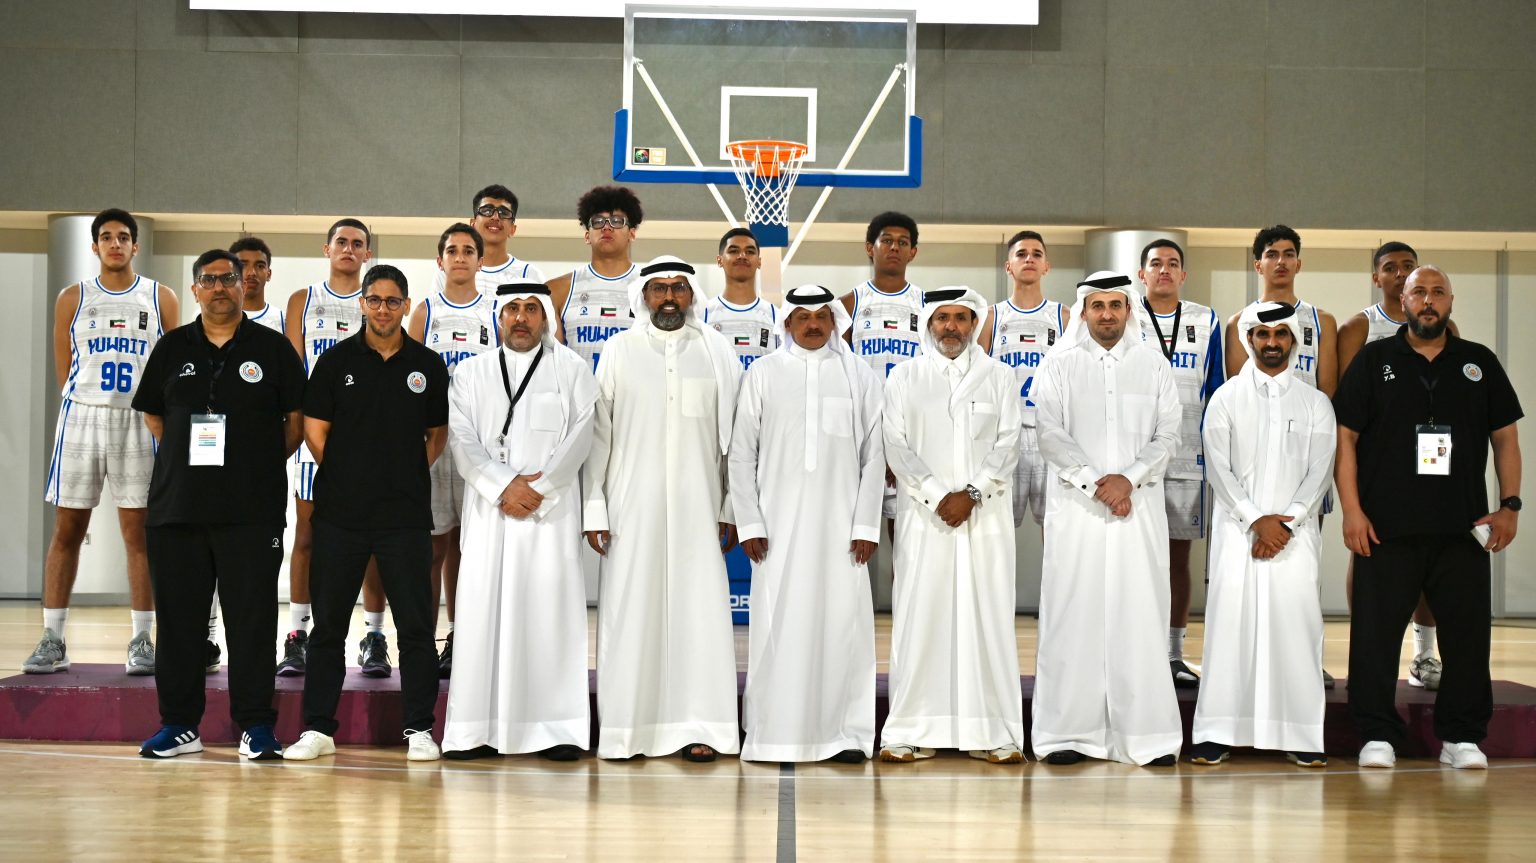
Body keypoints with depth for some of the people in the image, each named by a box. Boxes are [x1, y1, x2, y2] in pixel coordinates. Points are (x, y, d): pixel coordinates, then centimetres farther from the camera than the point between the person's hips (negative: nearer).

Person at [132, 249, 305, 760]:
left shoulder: (273, 348, 4)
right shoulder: (172, 348, 11)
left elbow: (296, 418, 6)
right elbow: (152, 413, 20)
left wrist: (264, 465, 3)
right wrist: (184, 458, 12)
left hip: (252, 509, -3)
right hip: (177, 505, 3)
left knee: (252, 618, -2)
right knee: (178, 616, 6)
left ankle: (256, 726, 5)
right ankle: (179, 723, 14)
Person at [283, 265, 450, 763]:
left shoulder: (427, 366, 6)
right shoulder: (336, 361, 4)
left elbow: (438, 433, 13)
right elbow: (315, 430, 4)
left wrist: (409, 476, 5)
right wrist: (349, 478, 2)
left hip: (406, 514, 0)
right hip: (340, 512, 0)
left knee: (415, 623, 0)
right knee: (328, 622, 5)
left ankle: (419, 729, 8)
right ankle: (318, 727, 12)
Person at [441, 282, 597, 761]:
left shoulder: (571, 370, 8)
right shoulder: (471, 372, 13)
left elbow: (579, 437, -2)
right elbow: (461, 438, 3)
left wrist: (539, 489, -12)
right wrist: (504, 486, -11)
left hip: (551, 512, -1)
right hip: (488, 511, 2)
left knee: (550, 610, -4)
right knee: (482, 609, -2)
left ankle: (555, 729, -2)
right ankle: (475, 730, 0)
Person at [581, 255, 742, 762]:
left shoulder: (717, 352, 6)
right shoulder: (620, 351, 5)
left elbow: (734, 436, 5)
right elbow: (597, 434, 3)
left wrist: (731, 508, 1)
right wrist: (593, 508, -3)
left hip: (698, 504, 0)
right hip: (632, 504, 0)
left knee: (698, 605, -2)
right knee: (630, 606, 0)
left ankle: (697, 726, 3)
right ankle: (626, 727, 6)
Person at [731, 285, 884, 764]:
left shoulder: (860, 376, 8)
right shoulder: (762, 374, 7)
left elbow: (873, 455, 6)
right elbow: (742, 453, 6)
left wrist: (866, 526, -1)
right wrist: (749, 522, -2)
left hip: (840, 523, 0)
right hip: (779, 522, 0)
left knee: (843, 622, -2)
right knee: (777, 623, -3)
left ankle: (844, 732, 5)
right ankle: (772, 734, 2)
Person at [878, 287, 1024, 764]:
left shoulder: (998, 376, 9)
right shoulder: (904, 378, 9)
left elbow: (1007, 445, 2)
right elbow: (897, 446, 1)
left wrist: (971, 494, -10)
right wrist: (936, 496, -10)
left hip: (986, 515, 0)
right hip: (923, 515, 0)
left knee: (987, 617, -2)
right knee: (919, 617, -3)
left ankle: (993, 732, 1)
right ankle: (914, 732, 1)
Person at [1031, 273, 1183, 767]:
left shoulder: (1154, 366, 10)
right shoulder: (1059, 368, 7)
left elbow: (1168, 437, 4)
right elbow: (1051, 435, -3)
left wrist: (1128, 479, -11)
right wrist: (1096, 482, -13)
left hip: (1140, 506, 1)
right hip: (1075, 505, -1)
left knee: (1139, 615, -1)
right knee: (1073, 615, -3)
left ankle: (1146, 734, 1)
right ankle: (1069, 731, 0)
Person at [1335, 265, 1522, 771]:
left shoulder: (1480, 364, 12)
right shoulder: (1374, 360, 5)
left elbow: (1506, 437, 13)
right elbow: (1344, 435, 1)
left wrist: (1510, 504, 2)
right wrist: (1352, 509, -7)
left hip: (1463, 528, 2)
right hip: (1386, 525, -2)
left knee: (1467, 631, 3)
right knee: (1377, 630, 0)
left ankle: (1462, 736, 14)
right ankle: (1378, 735, 9)